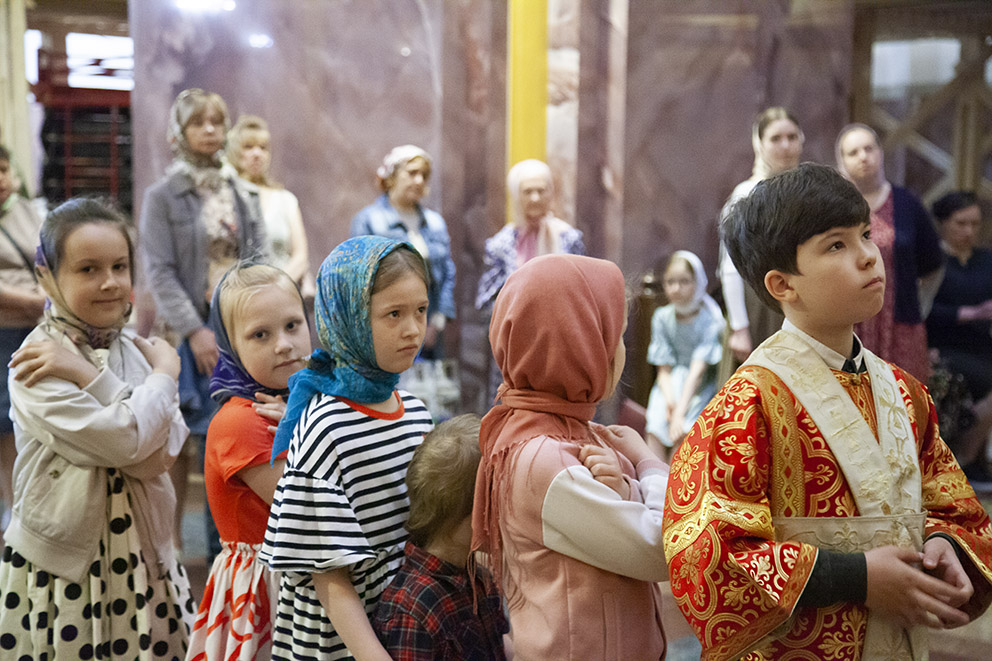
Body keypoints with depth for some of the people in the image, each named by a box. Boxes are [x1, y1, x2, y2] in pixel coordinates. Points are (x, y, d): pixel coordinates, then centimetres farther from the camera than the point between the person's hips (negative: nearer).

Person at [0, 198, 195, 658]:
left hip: (141, 561, 4)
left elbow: (159, 457, -12)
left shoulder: (139, 350, 4)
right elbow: (127, 440, -24)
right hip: (61, 572, -4)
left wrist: (88, 375, -16)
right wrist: (165, 372, -9)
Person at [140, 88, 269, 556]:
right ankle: (171, 534, 14)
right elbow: (160, 272, -8)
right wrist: (193, 329, -15)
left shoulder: (241, 193, 11)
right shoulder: (163, 196, -2)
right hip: (191, 329, -4)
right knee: (181, 434, 1)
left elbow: (259, 258, 9)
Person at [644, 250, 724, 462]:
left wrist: (680, 413, -29)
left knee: (682, 432, -27)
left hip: (701, 388, -3)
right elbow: (664, 370, -1)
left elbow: (697, 370, -19)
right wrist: (669, 400, -21)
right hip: (670, 387, 3)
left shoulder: (710, 321, -11)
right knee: (654, 431, -21)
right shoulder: (662, 317, 1)